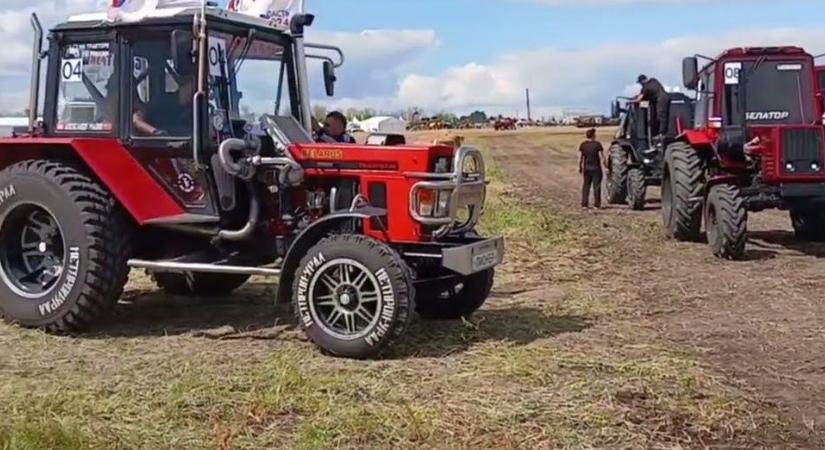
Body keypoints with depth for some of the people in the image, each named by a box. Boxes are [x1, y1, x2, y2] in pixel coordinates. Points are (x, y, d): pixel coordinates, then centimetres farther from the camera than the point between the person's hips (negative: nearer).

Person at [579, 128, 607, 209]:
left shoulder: (583, 145, 1)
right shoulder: (597, 144, -10)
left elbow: (580, 158, 3)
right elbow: (602, 157, -11)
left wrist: (580, 167, 14)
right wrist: (606, 166, 0)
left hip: (586, 168, 4)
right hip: (596, 167, -4)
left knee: (586, 186, 10)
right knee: (596, 186, 2)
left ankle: (584, 204, 9)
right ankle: (597, 204, 3)